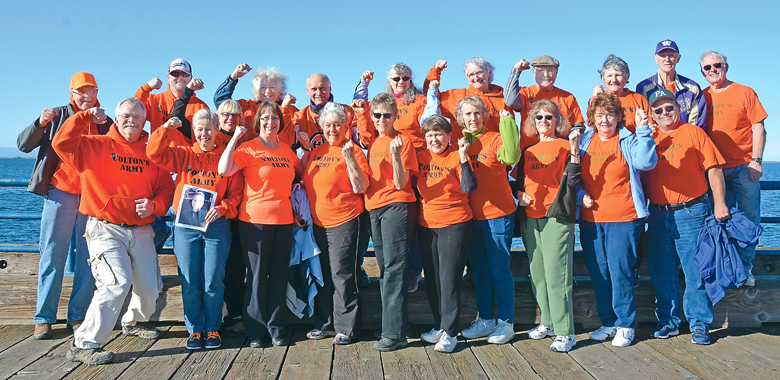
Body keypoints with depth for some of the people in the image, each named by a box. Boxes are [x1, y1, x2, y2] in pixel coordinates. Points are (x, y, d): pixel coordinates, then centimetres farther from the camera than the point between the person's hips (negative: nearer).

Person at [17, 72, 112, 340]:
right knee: (52, 257, 0)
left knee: (88, 259, 2)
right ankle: (43, 318, 9)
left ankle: (78, 316, 11)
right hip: (60, 193, -1)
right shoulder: (58, 116, 7)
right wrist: (40, 124, -15)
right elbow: (24, 145, 2)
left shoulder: (106, 123, 11)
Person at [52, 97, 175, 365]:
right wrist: (85, 117, -15)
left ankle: (133, 322, 39)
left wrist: (154, 205, -6)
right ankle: (84, 344, -8)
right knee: (117, 283, -21)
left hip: (142, 230, 5)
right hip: (105, 229, -4)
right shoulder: (95, 146, 3)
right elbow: (62, 143, -11)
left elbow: (166, 188, 12)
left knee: (150, 287, 6)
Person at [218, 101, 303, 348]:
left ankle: (276, 328, 19)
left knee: (280, 275, 8)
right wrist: (235, 137, -15)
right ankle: (255, 330, 14)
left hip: (284, 219, 5)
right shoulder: (248, 149, -3)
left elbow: (301, 174, 28)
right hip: (255, 220, -5)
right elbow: (224, 170, -19)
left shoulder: (287, 150, 13)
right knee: (257, 275, 2)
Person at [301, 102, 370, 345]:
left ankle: (345, 327, 9)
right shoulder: (317, 152, 13)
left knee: (342, 274, -3)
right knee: (322, 275, 13)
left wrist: (349, 158, -22)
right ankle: (323, 323, 25)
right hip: (318, 222, 7)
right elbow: (307, 183, 23)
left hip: (345, 222, -7)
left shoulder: (353, 151, -6)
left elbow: (360, 188, -16)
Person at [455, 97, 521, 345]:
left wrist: (507, 122, -27)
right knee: (479, 270, 13)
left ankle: (506, 322, 11)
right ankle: (485, 320, 25)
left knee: (499, 270, 0)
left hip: (498, 214, -6)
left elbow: (512, 156, -28)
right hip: (472, 215, 6)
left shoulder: (494, 139, -6)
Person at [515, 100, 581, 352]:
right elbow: (519, 181, 26)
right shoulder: (528, 151, 18)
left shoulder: (565, 146, 3)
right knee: (537, 273, 10)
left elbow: (573, 181, -7)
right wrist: (519, 193, 5)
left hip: (556, 216, -6)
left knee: (557, 274, -10)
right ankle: (548, 322, 23)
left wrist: (574, 152, -17)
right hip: (530, 217, 6)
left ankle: (565, 332, -4)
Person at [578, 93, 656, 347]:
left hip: (623, 220, -3)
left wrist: (642, 130, -21)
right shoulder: (583, 142, 10)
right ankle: (608, 323, 24)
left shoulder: (628, 141, 2)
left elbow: (646, 163, -16)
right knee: (598, 273, 9)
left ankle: (625, 325, 12)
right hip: (590, 219, 4)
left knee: (620, 271, -4)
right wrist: (580, 195, -4)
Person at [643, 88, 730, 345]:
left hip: (691, 211, -4)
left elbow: (713, 168, -2)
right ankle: (668, 322, 20)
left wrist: (720, 203, -9)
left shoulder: (693, 133, 1)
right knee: (662, 273, 8)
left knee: (696, 271, -1)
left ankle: (699, 324, 10)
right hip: (658, 215, 4)